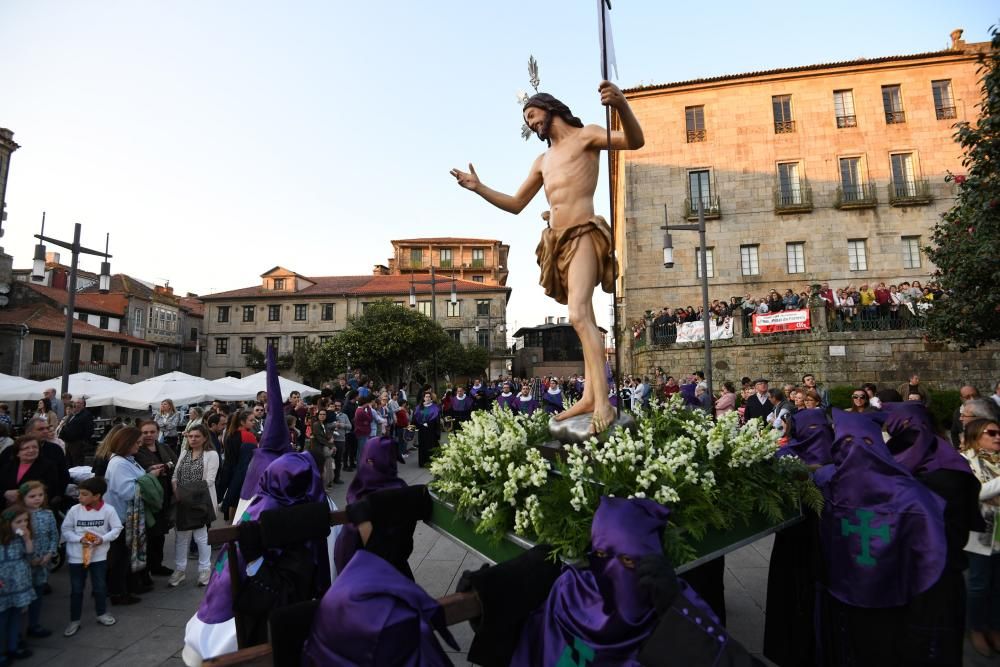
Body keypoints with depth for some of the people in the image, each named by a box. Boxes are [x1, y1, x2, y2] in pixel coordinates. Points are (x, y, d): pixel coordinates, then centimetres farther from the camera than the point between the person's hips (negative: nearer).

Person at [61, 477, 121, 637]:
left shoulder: (108, 510, -14)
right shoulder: (74, 510, -12)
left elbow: (117, 529, -7)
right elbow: (66, 530, -3)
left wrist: (103, 539, -21)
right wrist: (79, 538, -18)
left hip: (99, 555, 0)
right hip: (76, 556, 1)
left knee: (100, 587, 12)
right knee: (76, 590, 10)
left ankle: (102, 614, 32)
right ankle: (74, 621, 25)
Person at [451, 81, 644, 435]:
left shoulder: (585, 136, 5)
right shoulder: (543, 161, 25)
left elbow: (635, 141, -11)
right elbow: (515, 204, 28)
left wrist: (621, 105, -30)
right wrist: (478, 187, 17)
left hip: (582, 236, -7)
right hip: (557, 242, 8)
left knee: (579, 315, -24)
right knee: (585, 319, 6)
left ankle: (602, 402, -25)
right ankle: (589, 396, 7)